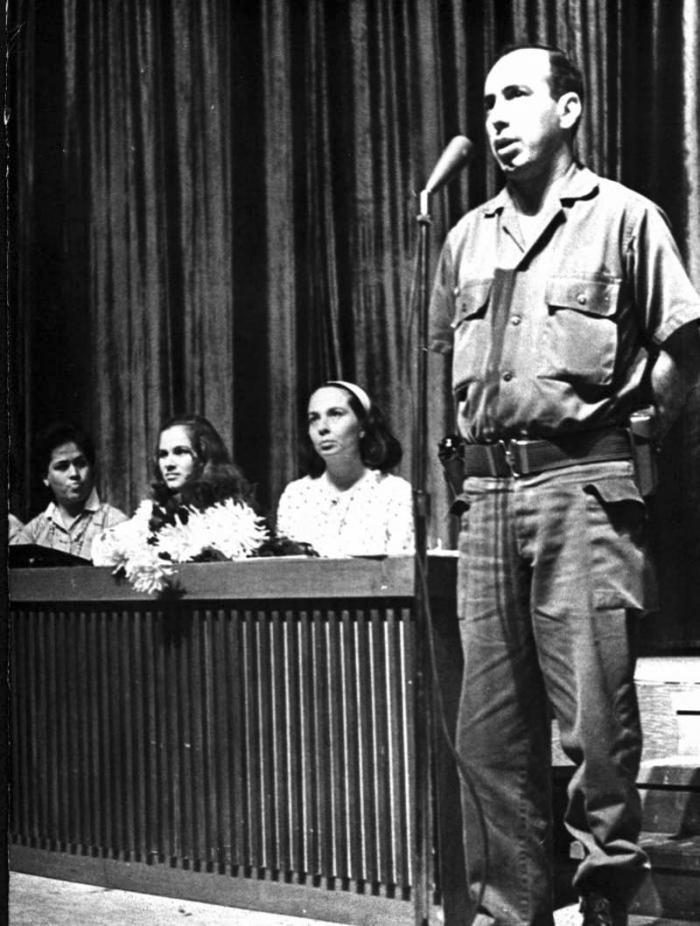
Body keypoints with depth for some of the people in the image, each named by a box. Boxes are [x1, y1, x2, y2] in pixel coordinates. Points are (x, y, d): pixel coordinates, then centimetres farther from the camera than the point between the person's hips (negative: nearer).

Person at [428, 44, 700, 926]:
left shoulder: (621, 215, 3)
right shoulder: (466, 237, 17)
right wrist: (477, 430, 15)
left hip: (582, 482, -5)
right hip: (485, 489, 5)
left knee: (596, 713, -6)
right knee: (489, 725, 5)